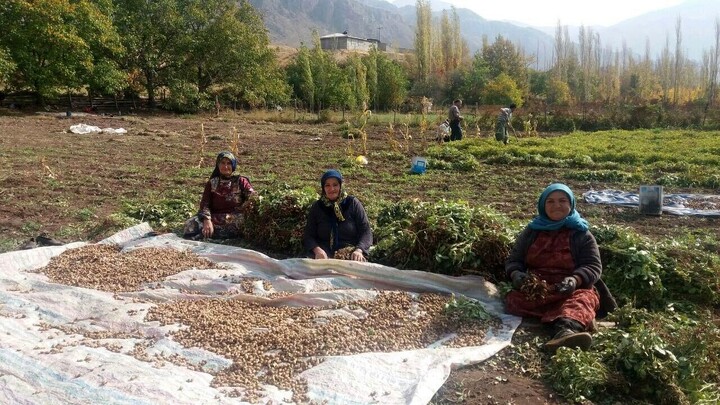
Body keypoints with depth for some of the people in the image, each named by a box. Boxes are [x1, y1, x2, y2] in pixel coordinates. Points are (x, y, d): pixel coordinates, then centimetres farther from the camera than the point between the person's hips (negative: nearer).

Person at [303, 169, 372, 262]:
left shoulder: (353, 203, 5)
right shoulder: (317, 207, 10)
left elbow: (366, 232, 1)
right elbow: (308, 236, 7)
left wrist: (358, 250, -18)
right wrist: (317, 250, -16)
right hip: (325, 256, 1)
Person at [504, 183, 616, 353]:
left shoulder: (581, 234, 9)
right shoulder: (532, 231, 14)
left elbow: (593, 266, 0)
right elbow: (514, 260, 13)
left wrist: (575, 280, -23)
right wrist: (516, 274, -12)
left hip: (571, 289, -1)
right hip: (535, 289, 2)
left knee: (582, 299, -37)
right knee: (514, 301, -32)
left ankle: (565, 331, -69)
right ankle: (579, 320, -42)